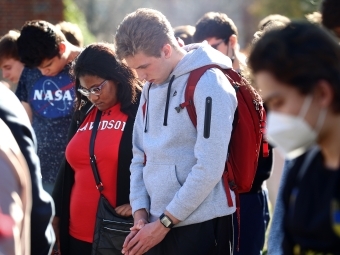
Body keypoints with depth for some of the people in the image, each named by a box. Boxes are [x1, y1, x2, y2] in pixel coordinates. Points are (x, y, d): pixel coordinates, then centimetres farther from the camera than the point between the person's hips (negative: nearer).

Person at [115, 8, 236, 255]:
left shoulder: (208, 82, -12)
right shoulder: (150, 87, 12)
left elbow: (209, 169, -17)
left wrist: (165, 221, -13)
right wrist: (140, 213, 2)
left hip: (201, 225, -7)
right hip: (157, 225, 7)